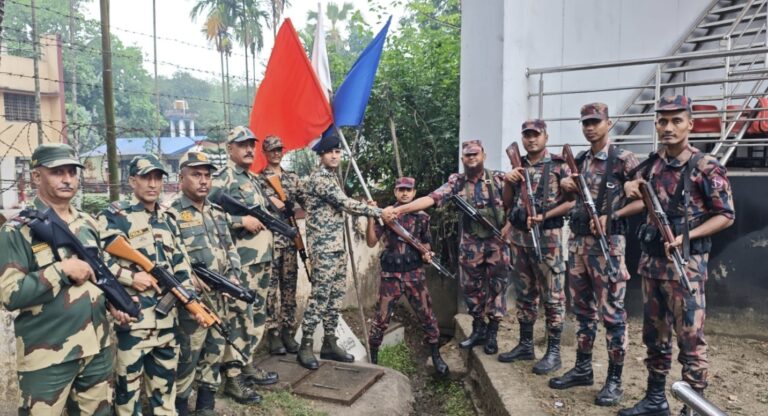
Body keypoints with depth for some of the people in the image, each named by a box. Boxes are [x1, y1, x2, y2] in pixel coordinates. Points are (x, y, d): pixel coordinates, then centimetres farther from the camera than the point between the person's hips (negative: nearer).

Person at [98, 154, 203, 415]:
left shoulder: (168, 220, 13)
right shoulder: (113, 216, -5)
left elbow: (181, 265, 15)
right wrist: (130, 277, -20)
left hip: (167, 317, 6)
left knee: (166, 380, 17)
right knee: (128, 382, 6)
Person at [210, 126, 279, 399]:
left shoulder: (254, 179, 19)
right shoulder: (222, 178, -8)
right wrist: (242, 221, -20)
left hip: (262, 258, 9)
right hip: (239, 260, -9)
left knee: (256, 314, 15)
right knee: (239, 315, -6)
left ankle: (246, 364, 27)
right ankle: (232, 376, 3)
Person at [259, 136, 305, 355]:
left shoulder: (292, 177, 15)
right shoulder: (258, 179, 1)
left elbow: (306, 200, 11)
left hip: (290, 237, 4)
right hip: (269, 238, -4)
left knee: (289, 286, 7)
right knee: (271, 286, -2)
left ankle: (288, 331, 15)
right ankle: (273, 333, 6)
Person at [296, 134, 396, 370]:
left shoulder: (331, 177, 17)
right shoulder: (319, 178, -14)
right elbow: (346, 204, -20)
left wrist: (370, 210, 11)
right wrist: (379, 212, -15)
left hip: (336, 245, 10)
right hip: (323, 246, -10)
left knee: (336, 295, 11)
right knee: (320, 295, -6)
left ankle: (329, 343, 20)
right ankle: (305, 347, 4)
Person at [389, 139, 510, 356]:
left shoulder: (499, 178, -2)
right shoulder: (456, 182, -1)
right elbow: (430, 198, -12)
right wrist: (399, 209, -23)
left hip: (497, 243, -1)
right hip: (471, 245, 2)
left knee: (496, 287, 4)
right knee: (472, 288, 9)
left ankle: (492, 334, 17)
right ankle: (478, 330, 26)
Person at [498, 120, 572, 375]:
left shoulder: (559, 165, -4)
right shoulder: (518, 166, 13)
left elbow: (572, 202, -8)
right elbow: (507, 202, 14)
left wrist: (544, 216, -17)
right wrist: (508, 182, -4)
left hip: (547, 238, -6)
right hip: (518, 237, 6)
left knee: (552, 295, 0)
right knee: (524, 294, 13)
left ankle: (553, 352, 9)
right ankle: (525, 344, 24)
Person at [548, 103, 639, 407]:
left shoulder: (623, 159, -7)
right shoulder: (580, 161, 13)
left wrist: (612, 216, -18)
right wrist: (565, 185, 1)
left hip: (607, 241, -7)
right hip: (577, 239, 7)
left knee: (611, 311, -1)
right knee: (582, 308, 13)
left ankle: (614, 380, 10)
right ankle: (583, 368, 25)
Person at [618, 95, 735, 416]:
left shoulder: (705, 168, -10)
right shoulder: (652, 164, 7)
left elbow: (726, 216, -8)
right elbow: (636, 184, 25)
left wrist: (686, 236, -19)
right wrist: (629, 186, 2)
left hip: (686, 263, -6)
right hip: (651, 260, 6)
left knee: (690, 338, -1)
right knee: (654, 335, 14)